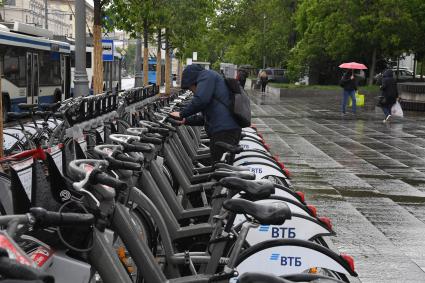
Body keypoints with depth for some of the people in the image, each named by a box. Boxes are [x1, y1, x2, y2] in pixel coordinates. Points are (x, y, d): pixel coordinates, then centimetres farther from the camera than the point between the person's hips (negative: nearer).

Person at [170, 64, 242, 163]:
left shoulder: (206, 75, 1)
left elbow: (200, 100, -17)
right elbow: (206, 117, 31)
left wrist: (182, 114, -4)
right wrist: (186, 120, 27)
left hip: (224, 131, -10)